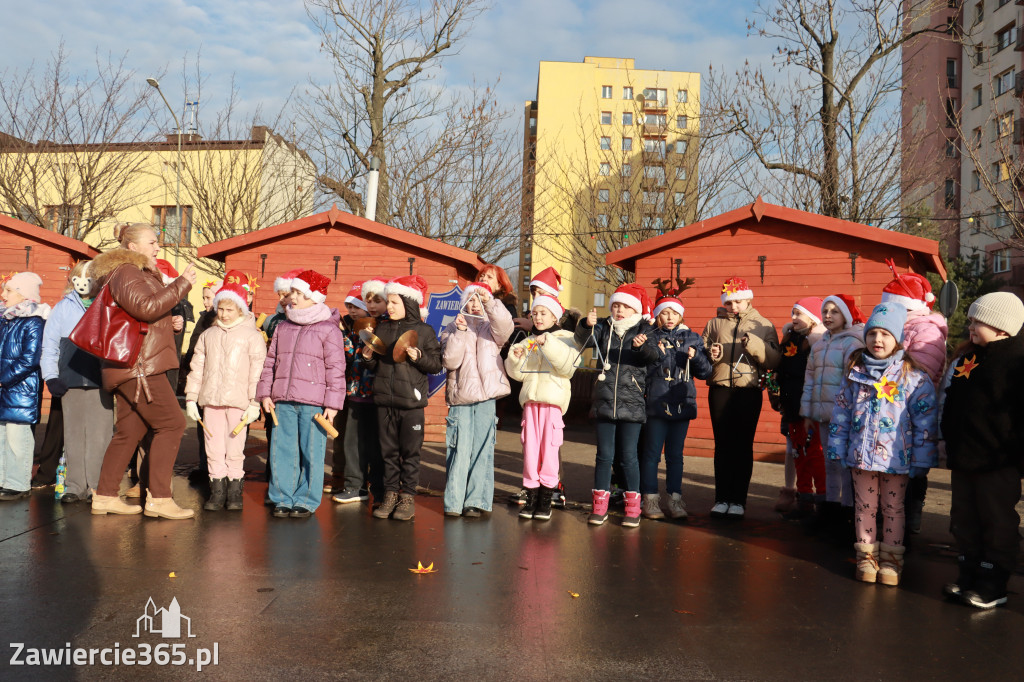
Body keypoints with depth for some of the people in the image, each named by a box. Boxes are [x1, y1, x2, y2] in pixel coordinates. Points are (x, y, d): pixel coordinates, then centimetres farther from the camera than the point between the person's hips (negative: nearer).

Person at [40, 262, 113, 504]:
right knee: (74, 434, 7)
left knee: (99, 434, -3)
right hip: (70, 381, 2)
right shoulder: (63, 307, 11)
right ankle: (75, 485, 14)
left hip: (101, 381, -2)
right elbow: (49, 345, 11)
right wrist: (51, 377, 2)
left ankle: (97, 486, 6)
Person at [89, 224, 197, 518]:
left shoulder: (140, 273, 24)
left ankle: (105, 496, 17)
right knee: (171, 423, -11)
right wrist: (182, 283, -18)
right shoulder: (125, 271, -8)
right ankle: (158, 498, -11)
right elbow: (146, 307, -23)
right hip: (138, 364, -10)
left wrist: (170, 323, 18)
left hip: (134, 368, 10)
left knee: (130, 430, 12)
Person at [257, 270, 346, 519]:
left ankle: (305, 501, 13)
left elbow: (336, 369, -4)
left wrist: (332, 404, -8)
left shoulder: (329, 329, -2)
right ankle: (282, 499, 18)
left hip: (313, 403, -5)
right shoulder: (283, 327, 14)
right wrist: (265, 393, 10)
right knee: (282, 451, 7)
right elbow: (270, 361, 19)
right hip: (283, 402, 5)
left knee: (311, 453, 2)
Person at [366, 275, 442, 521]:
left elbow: (436, 365, -4)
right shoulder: (381, 329, 12)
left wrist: (419, 357, -20)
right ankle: (390, 494, 18)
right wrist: (368, 358, -1)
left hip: (411, 401, -4)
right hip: (384, 399, 4)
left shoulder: (424, 331, -1)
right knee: (388, 450, 9)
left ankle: (408, 497, 10)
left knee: (410, 451, 1)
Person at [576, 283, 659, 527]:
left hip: (632, 402, -2)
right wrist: (587, 325, -28)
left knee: (629, 456, 1)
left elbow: (653, 356, -14)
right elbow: (584, 340, -7)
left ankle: (633, 508, 12)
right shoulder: (605, 328, 8)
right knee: (604, 455, 6)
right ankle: (600, 506, 15)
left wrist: (643, 346, -36)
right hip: (605, 401, 2)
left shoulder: (643, 329, 1)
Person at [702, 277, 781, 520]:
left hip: (749, 391, -1)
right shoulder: (714, 324, 12)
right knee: (722, 445, 4)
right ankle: (721, 498, 11)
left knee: (743, 446, 2)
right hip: (720, 390, 1)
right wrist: (711, 354, -11)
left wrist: (755, 345, -18)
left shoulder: (763, 325, 8)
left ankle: (738, 500, 10)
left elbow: (774, 360, -3)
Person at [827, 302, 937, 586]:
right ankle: (867, 557, 22)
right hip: (861, 453, 2)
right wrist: (838, 449, 5)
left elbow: (926, 419, -5)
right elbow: (841, 411, 7)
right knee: (865, 506, 11)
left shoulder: (914, 377, -6)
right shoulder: (855, 373, 3)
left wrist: (921, 458, -6)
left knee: (893, 508, 10)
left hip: (896, 456, -2)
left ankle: (891, 560, 22)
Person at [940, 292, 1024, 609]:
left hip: (998, 463, -7)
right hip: (962, 458, 7)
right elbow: (949, 402, 20)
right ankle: (969, 575, 27)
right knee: (964, 520, 14)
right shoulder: (964, 359, 11)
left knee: (997, 523, 5)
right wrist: (950, 441, 17)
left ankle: (993, 585, 15)